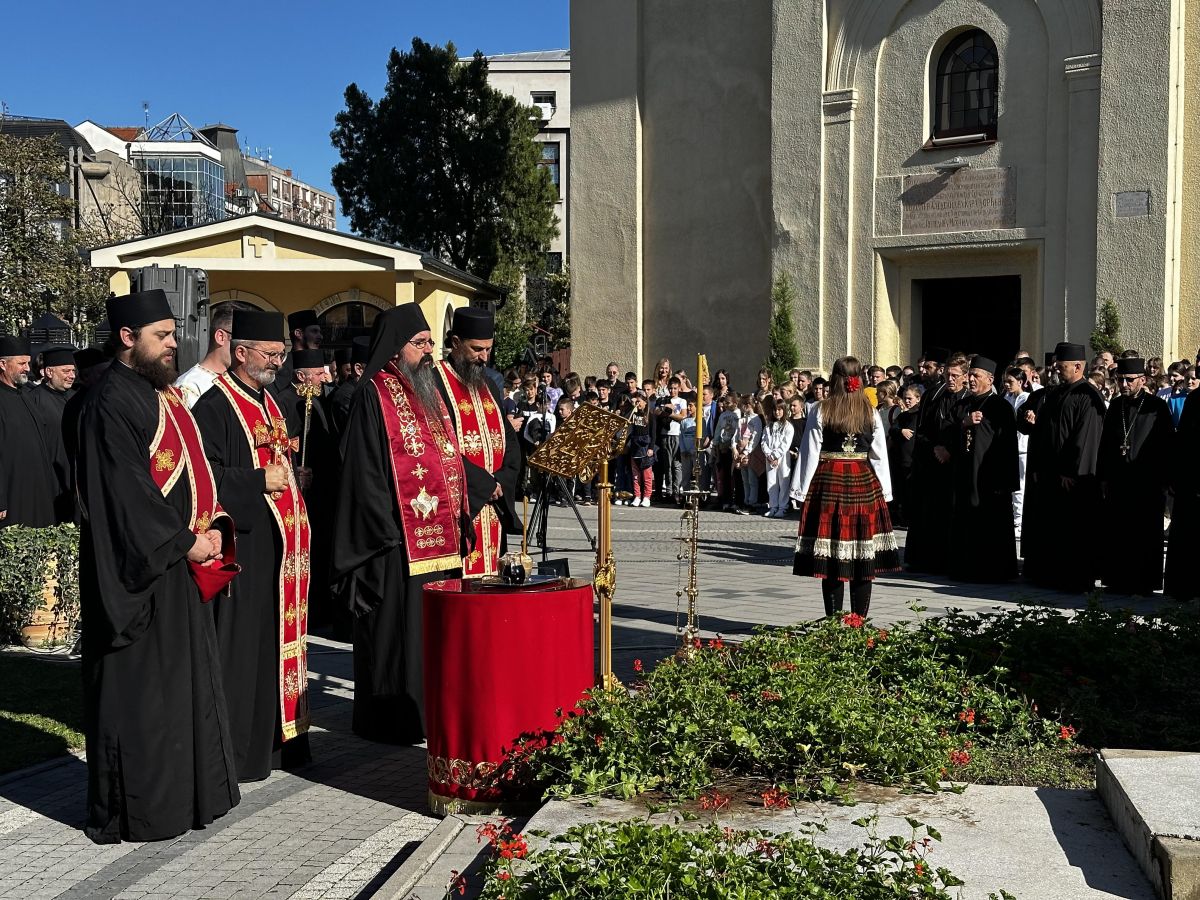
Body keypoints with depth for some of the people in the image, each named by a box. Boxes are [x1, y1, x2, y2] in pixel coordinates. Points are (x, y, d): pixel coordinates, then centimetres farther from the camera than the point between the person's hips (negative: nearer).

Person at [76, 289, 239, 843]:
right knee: (138, 690, -1)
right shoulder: (111, 401, -15)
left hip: (176, 563, 9)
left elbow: (191, 468, 16)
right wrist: (184, 543, -16)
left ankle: (185, 792, 26)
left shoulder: (161, 393, 14)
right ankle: (133, 812, 11)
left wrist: (213, 527, 1)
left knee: (186, 681, 15)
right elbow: (126, 490, -20)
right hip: (137, 568, -9)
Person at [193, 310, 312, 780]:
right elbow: (206, 476, -19)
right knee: (241, 648, -5)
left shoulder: (269, 402, 17)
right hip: (243, 546, -9)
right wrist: (260, 482, -18)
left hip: (280, 546, 9)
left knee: (276, 642, 13)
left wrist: (293, 478, 10)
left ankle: (275, 737, 22)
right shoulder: (214, 403, -12)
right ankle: (235, 749, 4)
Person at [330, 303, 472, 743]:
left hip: (439, 537, 8)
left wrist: (460, 518, 14)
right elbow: (365, 471, -13)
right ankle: (393, 720, 9)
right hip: (398, 541, -8)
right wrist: (388, 532, -17)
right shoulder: (373, 395, -9)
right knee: (398, 630, -2)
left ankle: (432, 712, 22)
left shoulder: (429, 391, 17)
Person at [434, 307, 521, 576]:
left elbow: (510, 440, 17)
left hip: (494, 510, 8)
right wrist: (485, 484, -12)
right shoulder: (436, 383, -8)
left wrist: (503, 482, -2)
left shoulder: (488, 387, 18)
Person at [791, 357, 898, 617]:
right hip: (865, 484, 2)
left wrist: (802, 490, 2)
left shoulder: (821, 411, -5)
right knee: (864, 557, 7)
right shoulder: (871, 412, 2)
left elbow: (811, 453, -4)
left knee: (831, 556, 2)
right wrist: (884, 491, 11)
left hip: (828, 483, -2)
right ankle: (859, 622, 9)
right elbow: (880, 455, 4)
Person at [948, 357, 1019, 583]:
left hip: (989, 475, -6)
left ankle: (994, 570, 6)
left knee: (991, 525, -2)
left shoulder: (1000, 406, -5)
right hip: (965, 475, 6)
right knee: (967, 524, 8)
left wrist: (1003, 479, -16)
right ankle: (967, 567, 15)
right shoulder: (965, 405, 15)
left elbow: (1008, 444, -10)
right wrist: (964, 423, -13)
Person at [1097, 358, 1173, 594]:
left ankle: (1144, 583, 8)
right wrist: (1103, 477, 8)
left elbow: (1167, 444, -4)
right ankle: (1117, 579, 14)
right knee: (1117, 535, 6)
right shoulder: (1115, 405, 11)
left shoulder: (1157, 406, -3)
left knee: (1145, 536, 1)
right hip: (1118, 481, 4)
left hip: (1147, 483, -4)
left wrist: (1163, 481, -8)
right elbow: (1105, 442, 13)